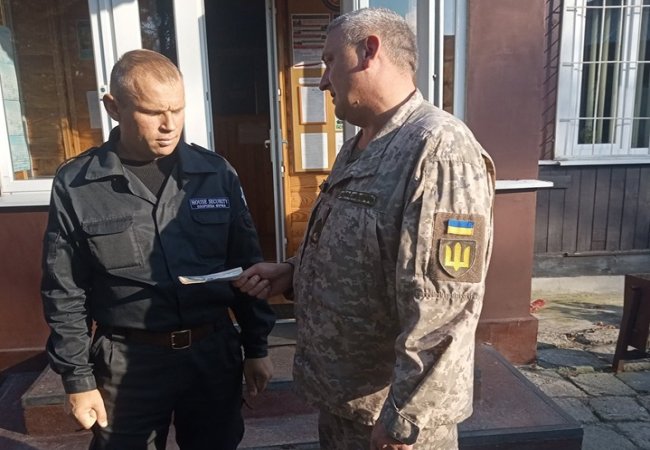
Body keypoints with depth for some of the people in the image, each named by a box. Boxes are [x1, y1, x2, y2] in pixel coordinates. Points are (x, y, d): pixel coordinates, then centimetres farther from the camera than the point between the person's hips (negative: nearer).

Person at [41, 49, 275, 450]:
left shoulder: (216, 173, -4)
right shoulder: (75, 184, -7)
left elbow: (246, 266, 1)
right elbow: (65, 293, -2)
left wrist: (256, 346, 4)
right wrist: (77, 377, -1)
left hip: (214, 351, 2)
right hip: (129, 360, -1)